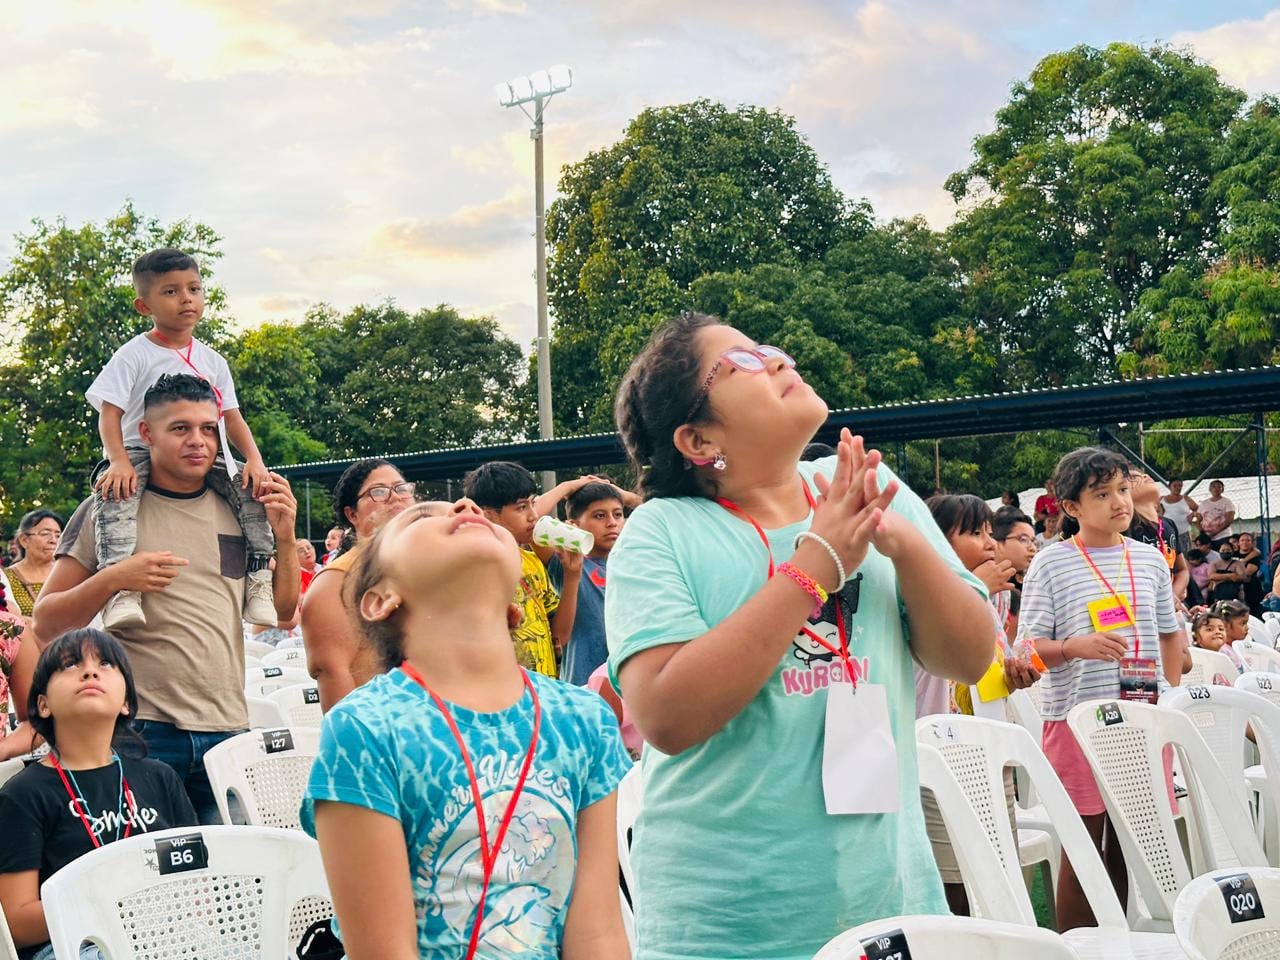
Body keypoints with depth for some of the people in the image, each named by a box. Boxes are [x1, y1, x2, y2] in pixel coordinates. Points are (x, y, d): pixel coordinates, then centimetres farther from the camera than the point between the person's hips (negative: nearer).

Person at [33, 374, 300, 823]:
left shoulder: (237, 512, 10)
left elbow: (283, 613, 14)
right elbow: (46, 623, 1)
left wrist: (284, 537, 0)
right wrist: (111, 580, -15)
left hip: (228, 731, 3)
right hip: (140, 731, -3)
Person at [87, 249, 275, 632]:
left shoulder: (212, 360, 12)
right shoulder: (134, 355, -1)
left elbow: (232, 418, 11)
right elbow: (109, 413, -7)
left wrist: (255, 459, -7)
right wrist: (119, 460, -25)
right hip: (143, 453, -4)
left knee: (252, 490, -19)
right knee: (114, 492, -35)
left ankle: (259, 579, -11)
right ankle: (122, 588, -45)